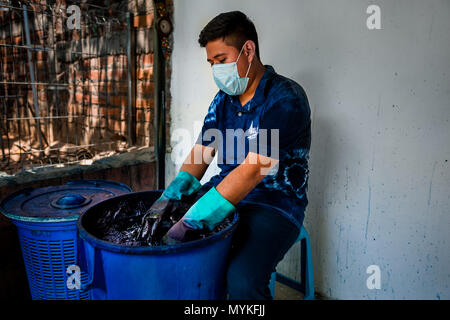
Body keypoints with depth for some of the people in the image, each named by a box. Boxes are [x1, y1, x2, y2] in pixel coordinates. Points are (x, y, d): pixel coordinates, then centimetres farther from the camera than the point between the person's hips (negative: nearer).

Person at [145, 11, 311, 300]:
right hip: (226, 192, 7)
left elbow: (252, 171, -26)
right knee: (154, 232, -2)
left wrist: (188, 223, -30)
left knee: (242, 280, -31)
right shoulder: (224, 98, 8)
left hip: (275, 204, -6)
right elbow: (201, 153, 4)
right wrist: (169, 197, -15)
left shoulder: (286, 99, -18)